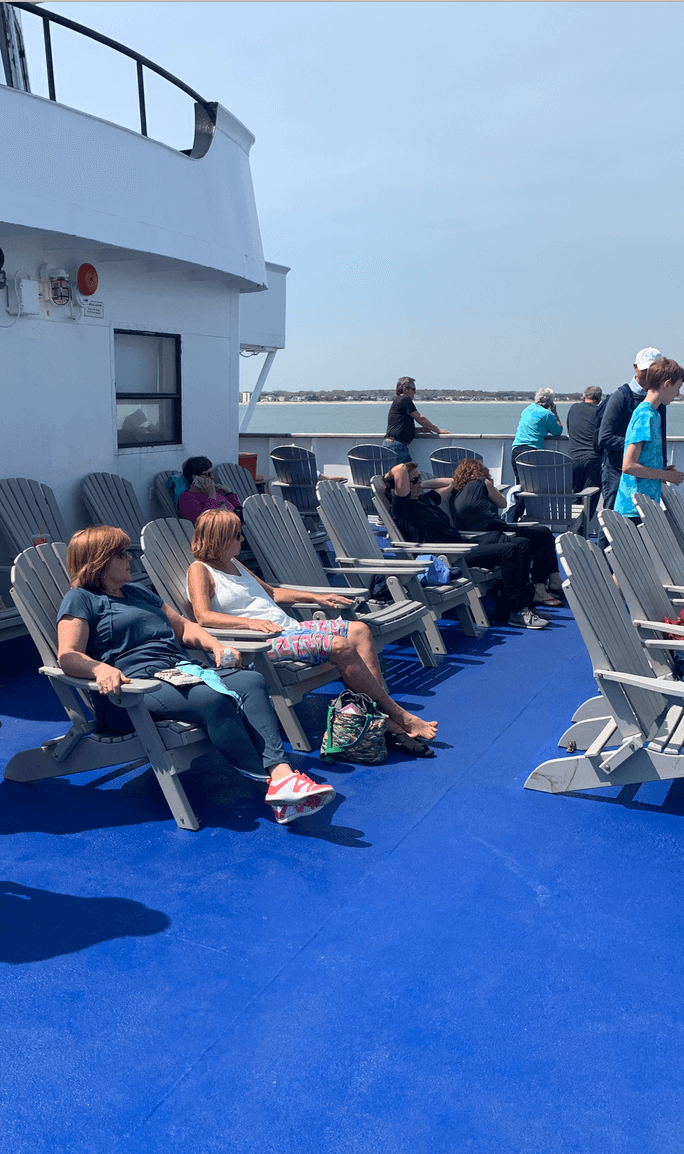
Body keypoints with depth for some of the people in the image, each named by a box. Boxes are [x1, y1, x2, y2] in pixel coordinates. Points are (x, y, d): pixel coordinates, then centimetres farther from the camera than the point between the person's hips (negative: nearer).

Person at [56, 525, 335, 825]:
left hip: (181, 672, 8)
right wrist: (100, 668, -29)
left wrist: (216, 646, 13)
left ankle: (281, 773, -35)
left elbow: (182, 627, 32)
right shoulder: (80, 599, 6)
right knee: (214, 698, -33)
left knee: (251, 681, -18)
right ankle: (271, 785, -31)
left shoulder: (138, 591, 31)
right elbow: (68, 656, -8)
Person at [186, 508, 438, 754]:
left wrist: (315, 597, 23)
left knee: (358, 630, -11)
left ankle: (387, 723, -20)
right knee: (339, 646, -27)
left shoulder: (233, 563, 23)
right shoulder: (200, 571, -3)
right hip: (262, 642, -9)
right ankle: (401, 718, -16)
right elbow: (204, 616, -19)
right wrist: (252, 622, -31)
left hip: (289, 627, 9)